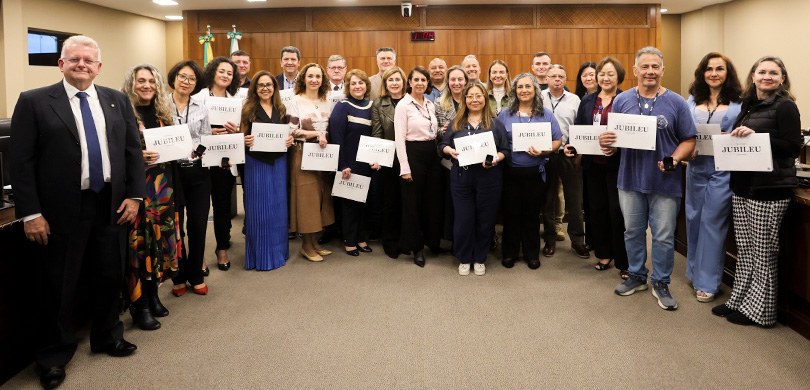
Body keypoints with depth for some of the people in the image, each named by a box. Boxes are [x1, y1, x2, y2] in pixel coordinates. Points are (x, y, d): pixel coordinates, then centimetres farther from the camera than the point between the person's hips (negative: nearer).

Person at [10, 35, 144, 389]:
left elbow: (133, 149, 9)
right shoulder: (34, 102, -5)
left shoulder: (117, 100, 7)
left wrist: (134, 195, 1)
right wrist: (30, 213, -13)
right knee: (58, 286, 8)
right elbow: (21, 161, -8)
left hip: (111, 204, 4)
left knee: (111, 276, 16)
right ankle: (53, 356, 26)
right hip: (61, 210, -3)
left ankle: (108, 337, 37)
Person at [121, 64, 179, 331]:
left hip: (163, 186, 6)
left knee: (159, 239, 10)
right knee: (139, 242, -4)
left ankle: (152, 295, 23)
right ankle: (139, 305, 6)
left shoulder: (162, 113, 12)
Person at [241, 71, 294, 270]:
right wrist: (245, 140, -23)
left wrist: (290, 139, -6)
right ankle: (259, 255, 9)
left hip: (278, 163, 4)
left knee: (278, 207, 8)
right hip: (256, 164, -4)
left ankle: (277, 251, 21)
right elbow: (242, 136, -2)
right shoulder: (248, 109, -2)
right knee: (258, 209, -1)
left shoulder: (281, 110, 10)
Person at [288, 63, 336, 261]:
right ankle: (307, 245, 9)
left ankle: (314, 241, 19)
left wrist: (325, 137, -3)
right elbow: (292, 131, -12)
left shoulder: (327, 103, 12)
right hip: (303, 155, -5)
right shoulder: (295, 102, -5)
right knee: (306, 196, -3)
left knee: (320, 196, 7)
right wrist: (317, 133, -16)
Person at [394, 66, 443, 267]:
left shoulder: (431, 104, 11)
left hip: (432, 153, 6)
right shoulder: (403, 105, -8)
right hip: (413, 153, -6)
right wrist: (405, 168, -16)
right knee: (413, 202, 2)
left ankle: (432, 241, 26)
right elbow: (399, 138, -12)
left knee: (432, 199, 12)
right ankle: (416, 247, 13)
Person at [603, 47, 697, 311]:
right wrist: (606, 141, -15)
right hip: (630, 179, 2)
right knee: (633, 232, 14)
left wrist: (675, 159, -19)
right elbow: (612, 136, 8)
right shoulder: (622, 100, 3)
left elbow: (688, 140, -2)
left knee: (663, 236, 6)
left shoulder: (676, 103, -2)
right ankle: (636, 276, 32)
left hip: (665, 182, -2)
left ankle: (661, 283, 23)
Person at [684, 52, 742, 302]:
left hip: (723, 170, -4)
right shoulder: (692, 100, 10)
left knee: (712, 223, 0)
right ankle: (695, 271, 29)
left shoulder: (739, 103, -1)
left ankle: (708, 281, 11)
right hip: (696, 167, 4)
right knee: (693, 219, 12)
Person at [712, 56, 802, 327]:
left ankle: (759, 310, 14)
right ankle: (740, 301, 24)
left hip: (769, 190, -7)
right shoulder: (749, 104, 14)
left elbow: (793, 147, -14)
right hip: (743, 186, 7)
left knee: (763, 253, 2)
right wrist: (735, 139, 2)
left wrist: (755, 135, -21)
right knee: (744, 249, 13)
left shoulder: (785, 107, -8)